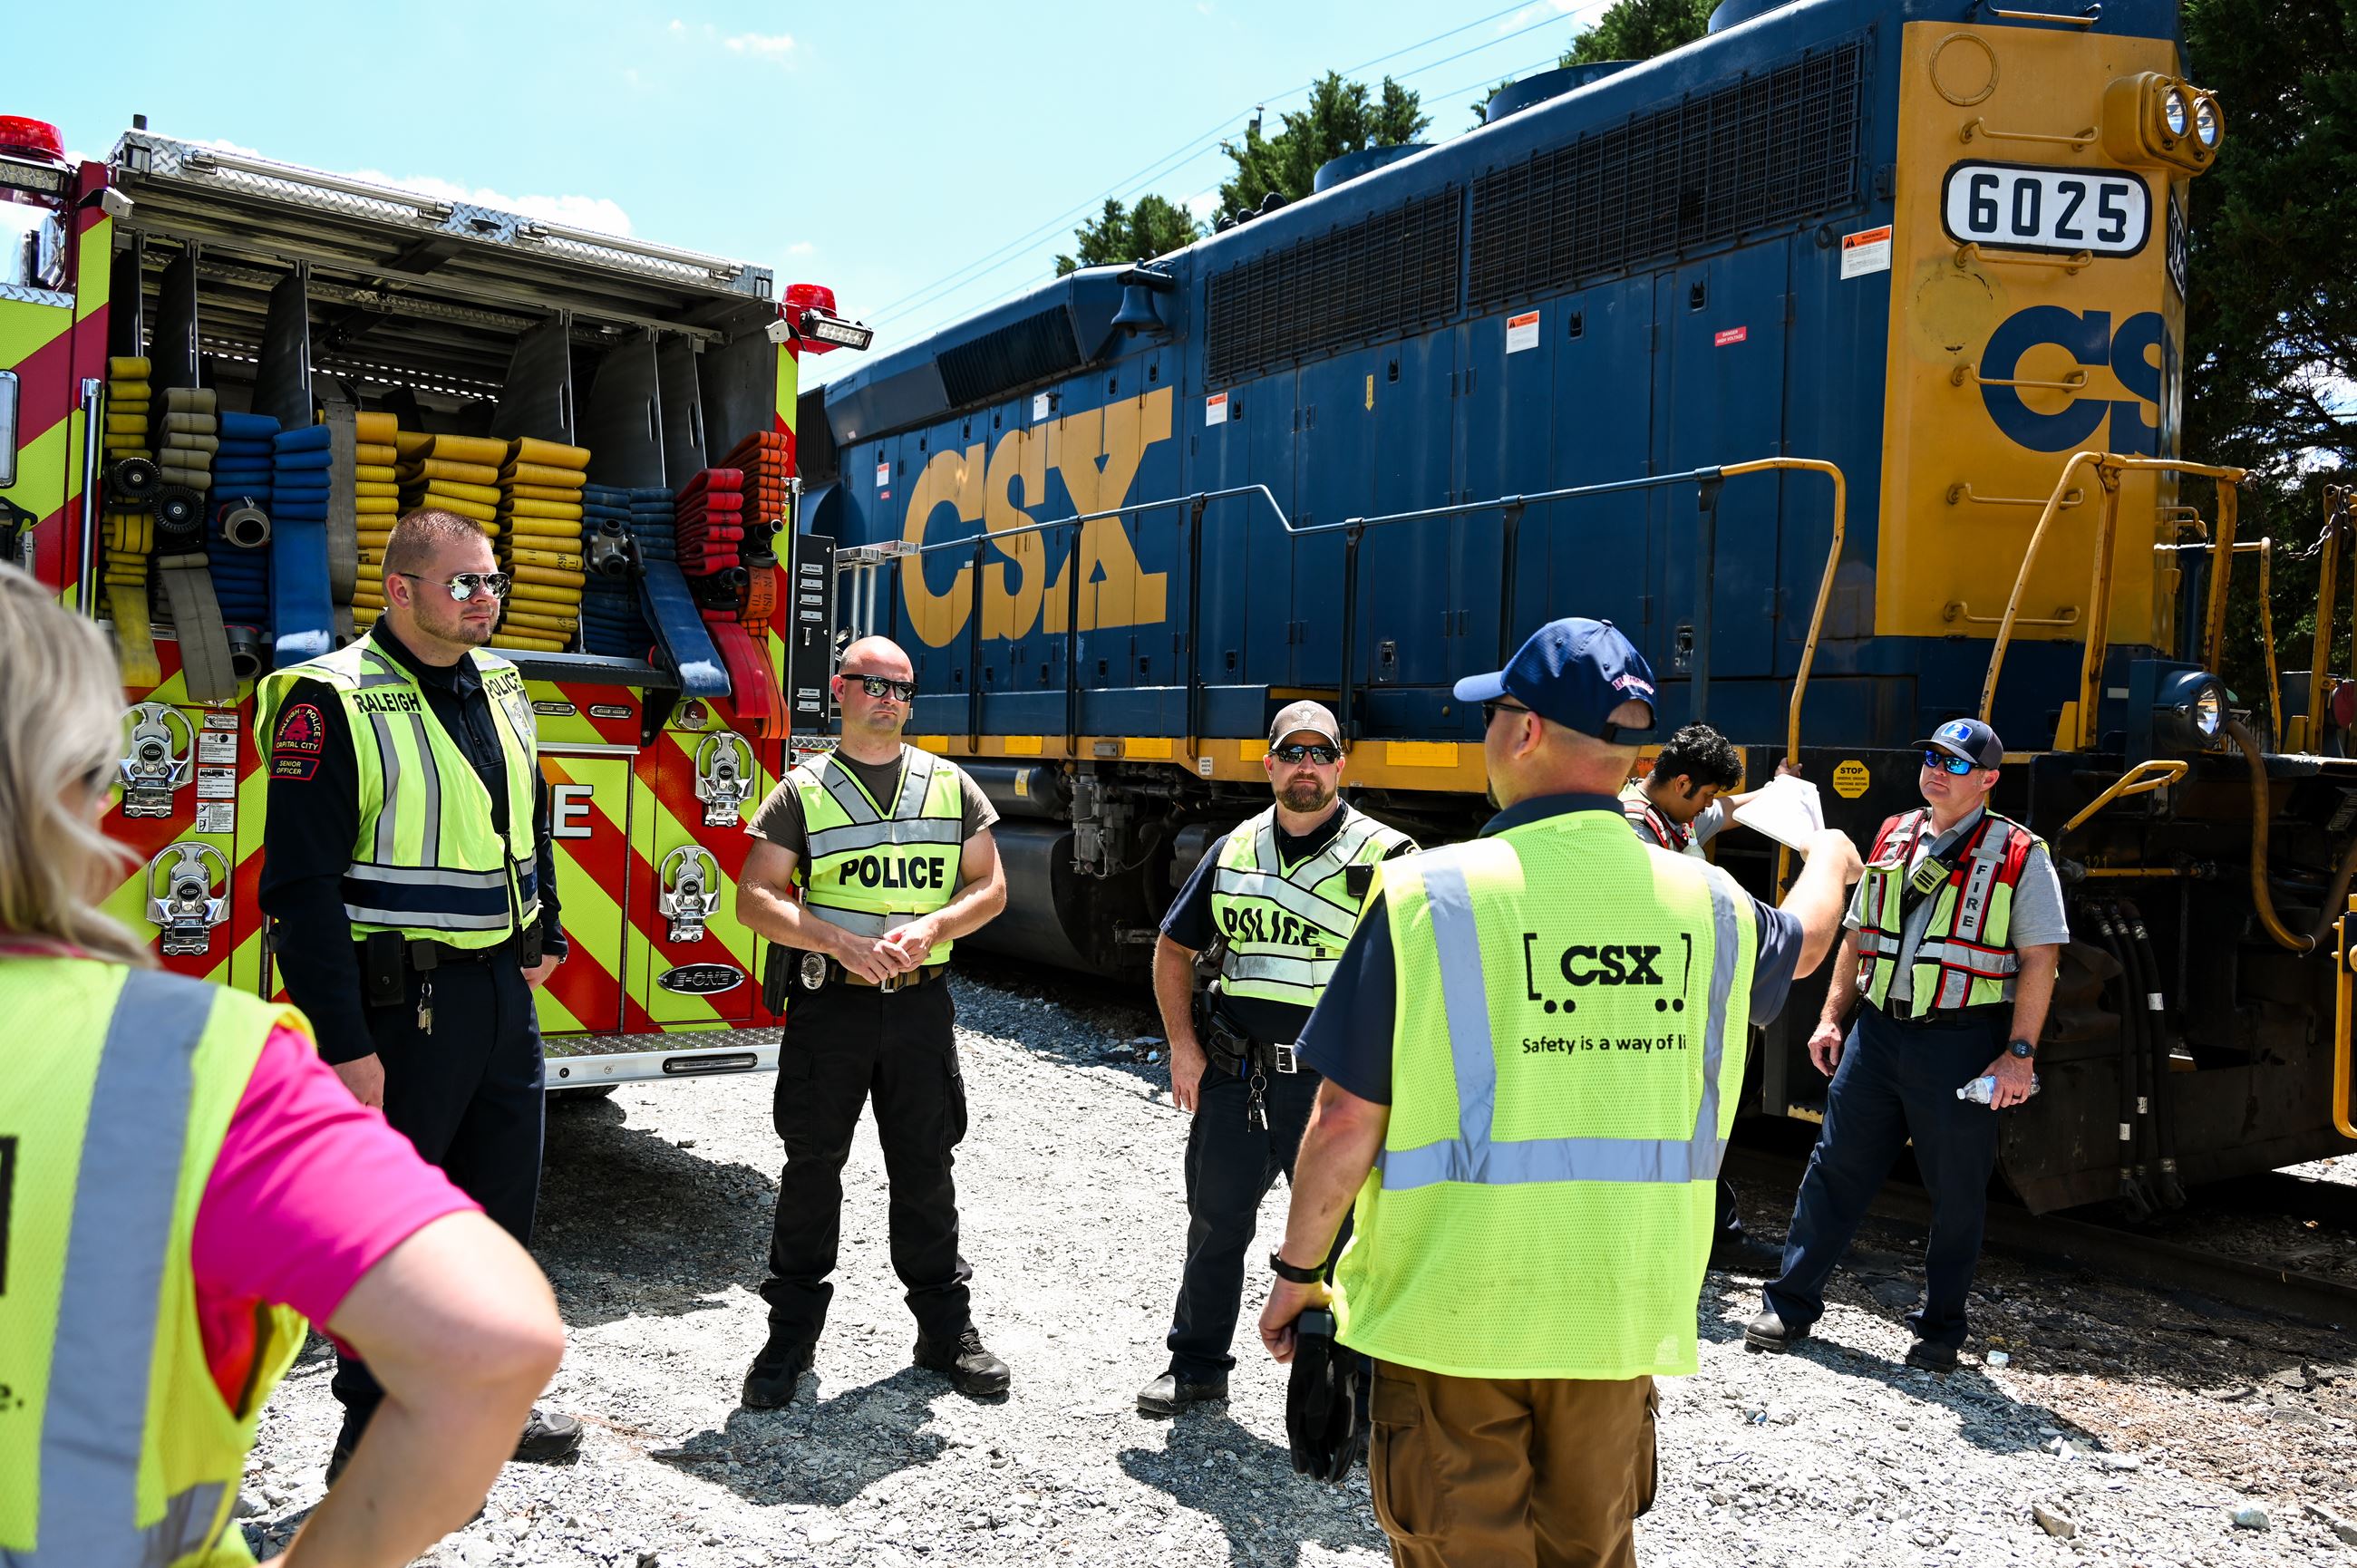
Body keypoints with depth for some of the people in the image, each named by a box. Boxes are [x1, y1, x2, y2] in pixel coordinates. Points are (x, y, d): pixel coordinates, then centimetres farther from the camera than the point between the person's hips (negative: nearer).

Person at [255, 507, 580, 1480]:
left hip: (504, 992, 8)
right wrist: (346, 1044, -20)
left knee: (502, 1203, 16)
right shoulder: (334, 705, -13)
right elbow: (303, 885, -17)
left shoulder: (500, 690, 10)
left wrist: (544, 939, 16)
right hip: (402, 1002, -7)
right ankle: (373, 1439, 18)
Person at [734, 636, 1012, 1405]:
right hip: (829, 1003, -1)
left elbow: (989, 886, 7)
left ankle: (946, 1327, 19)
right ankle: (791, 1332, 16)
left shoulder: (952, 786, 8)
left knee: (925, 1168, 8)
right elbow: (756, 899, -4)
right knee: (811, 1168, 4)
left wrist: (931, 927, -12)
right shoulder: (801, 791, 1)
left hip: (921, 1003, 2)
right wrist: (839, 942, -18)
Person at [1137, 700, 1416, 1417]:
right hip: (1232, 1074, 4)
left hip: (1333, 1084, -4)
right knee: (1216, 1220, 15)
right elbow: (1174, 949, 16)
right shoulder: (1233, 852, 9)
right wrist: (1182, 1047, 6)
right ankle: (1197, 1364, 32)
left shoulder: (1384, 856, -5)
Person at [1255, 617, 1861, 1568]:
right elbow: (1802, 943, 24)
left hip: (1450, 1307, -4)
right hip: (1619, 1311, 4)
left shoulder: (1433, 895, -15)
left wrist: (1296, 1273, 2)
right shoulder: (1706, 904, -2)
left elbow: (1347, 1125, -14)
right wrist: (1829, 857, 47)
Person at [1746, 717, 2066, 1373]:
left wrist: (2019, 1052, -14)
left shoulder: (2019, 856, -3)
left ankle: (1940, 1329, 21)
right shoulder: (1893, 838, 12)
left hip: (1962, 1042, -4)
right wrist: (1832, 1017, 12)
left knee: (1957, 1190, 6)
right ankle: (1790, 1306, 15)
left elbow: (2040, 958, -7)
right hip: (1878, 1029, 4)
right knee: (1834, 1169, 6)